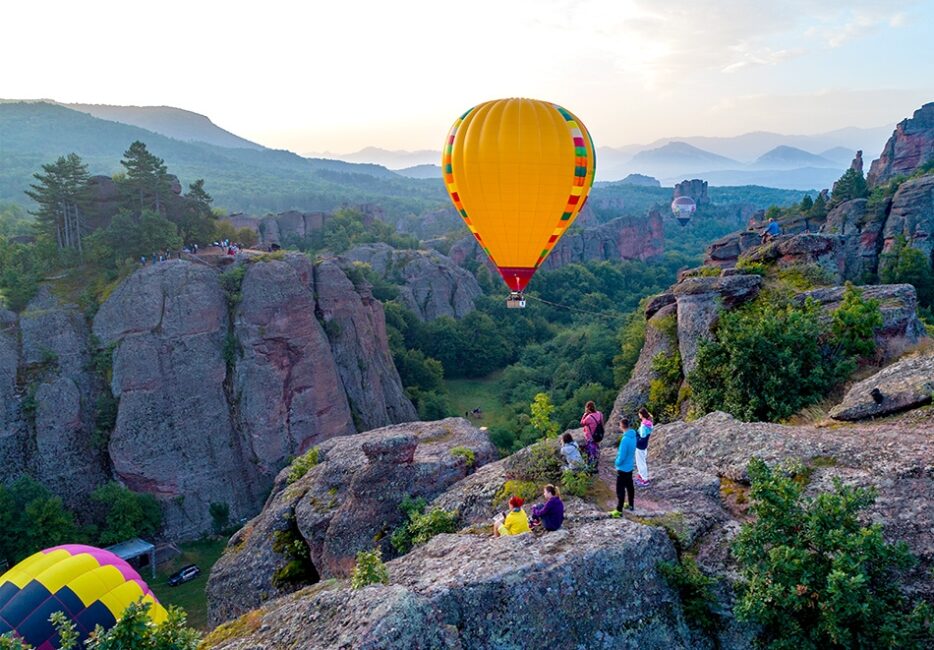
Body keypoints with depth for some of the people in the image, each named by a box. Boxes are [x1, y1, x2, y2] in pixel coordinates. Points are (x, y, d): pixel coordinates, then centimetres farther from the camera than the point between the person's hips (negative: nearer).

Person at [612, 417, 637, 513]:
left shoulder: (625, 439, -30)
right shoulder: (633, 436, -2)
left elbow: (622, 456, -25)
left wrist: (617, 463, -8)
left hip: (623, 468, -9)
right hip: (630, 466, 9)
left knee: (620, 490, -1)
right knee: (630, 486, 22)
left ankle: (619, 510, 5)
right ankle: (631, 505, 37)